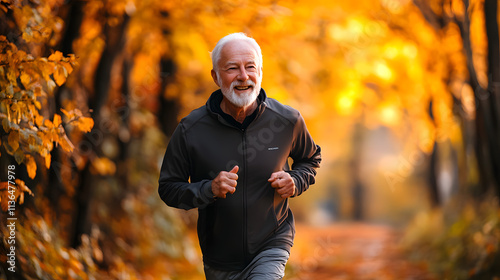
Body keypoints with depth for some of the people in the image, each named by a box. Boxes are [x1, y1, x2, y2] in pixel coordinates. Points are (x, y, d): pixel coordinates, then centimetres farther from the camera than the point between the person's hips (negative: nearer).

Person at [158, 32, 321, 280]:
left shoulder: (287, 121, -7)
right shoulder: (190, 130, -11)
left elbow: (311, 158, 13)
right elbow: (168, 188, -5)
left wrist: (296, 181, -8)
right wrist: (208, 190, -22)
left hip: (272, 244, -1)